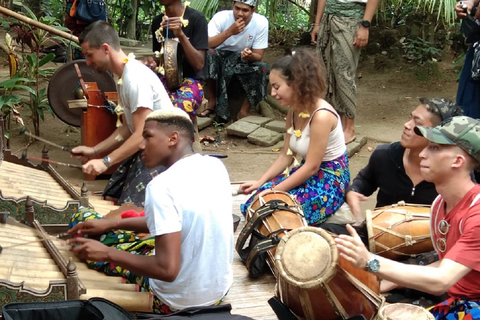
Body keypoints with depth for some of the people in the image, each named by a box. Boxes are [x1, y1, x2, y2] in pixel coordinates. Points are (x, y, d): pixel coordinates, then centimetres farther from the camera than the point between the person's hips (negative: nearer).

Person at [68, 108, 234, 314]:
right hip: (221, 288, 7)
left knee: (88, 246, 13)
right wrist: (113, 223, 9)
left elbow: (167, 270, -29)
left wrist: (106, 253, -18)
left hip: (181, 302, -7)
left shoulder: (162, 186, -25)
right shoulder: (215, 166, -2)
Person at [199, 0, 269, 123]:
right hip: (220, 58, -1)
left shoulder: (261, 22, -17)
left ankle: (244, 111, -14)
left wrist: (249, 56, -38)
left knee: (262, 69, -29)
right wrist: (229, 31, -38)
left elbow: (258, 56, -14)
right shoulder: (221, 17, -20)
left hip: (244, 61, 1)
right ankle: (212, 101, -16)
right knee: (208, 55, -33)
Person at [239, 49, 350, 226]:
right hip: (308, 174, 8)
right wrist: (260, 182, -2)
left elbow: (312, 167, -24)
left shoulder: (321, 115, -27)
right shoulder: (294, 112, 1)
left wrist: (275, 190, -19)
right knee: (255, 202, -6)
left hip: (330, 181, -8)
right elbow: (286, 156, 8)